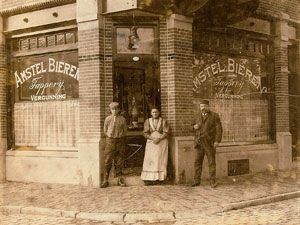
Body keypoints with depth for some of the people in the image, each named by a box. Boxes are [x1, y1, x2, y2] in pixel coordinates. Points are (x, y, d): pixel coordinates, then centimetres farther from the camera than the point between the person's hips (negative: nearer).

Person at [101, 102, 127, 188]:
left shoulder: (122, 119, 3)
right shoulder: (108, 119, 4)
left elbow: (125, 131, 9)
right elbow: (105, 131, 12)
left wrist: (120, 137, 2)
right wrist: (109, 136, 3)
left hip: (120, 141, 0)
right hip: (110, 141, 0)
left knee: (119, 161, 5)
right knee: (107, 161, -3)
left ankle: (119, 180, 13)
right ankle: (106, 180, 1)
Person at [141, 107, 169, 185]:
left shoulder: (163, 121, 6)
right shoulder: (147, 121, 9)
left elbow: (166, 132, -1)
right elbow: (145, 133, 2)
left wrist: (159, 139, -16)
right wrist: (153, 138, -14)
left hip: (161, 142, -1)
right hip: (151, 143, 1)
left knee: (160, 160, -7)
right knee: (150, 160, -8)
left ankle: (159, 178, -8)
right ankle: (149, 179, -12)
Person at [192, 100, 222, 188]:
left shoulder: (214, 116, -3)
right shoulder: (198, 116, 11)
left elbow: (219, 129, -7)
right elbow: (193, 126, 20)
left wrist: (217, 141, -16)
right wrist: (194, 127, -4)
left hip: (209, 143, -4)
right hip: (199, 143, 4)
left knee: (211, 162, -2)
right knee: (197, 162, 4)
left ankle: (213, 181, 4)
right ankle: (197, 181, 10)